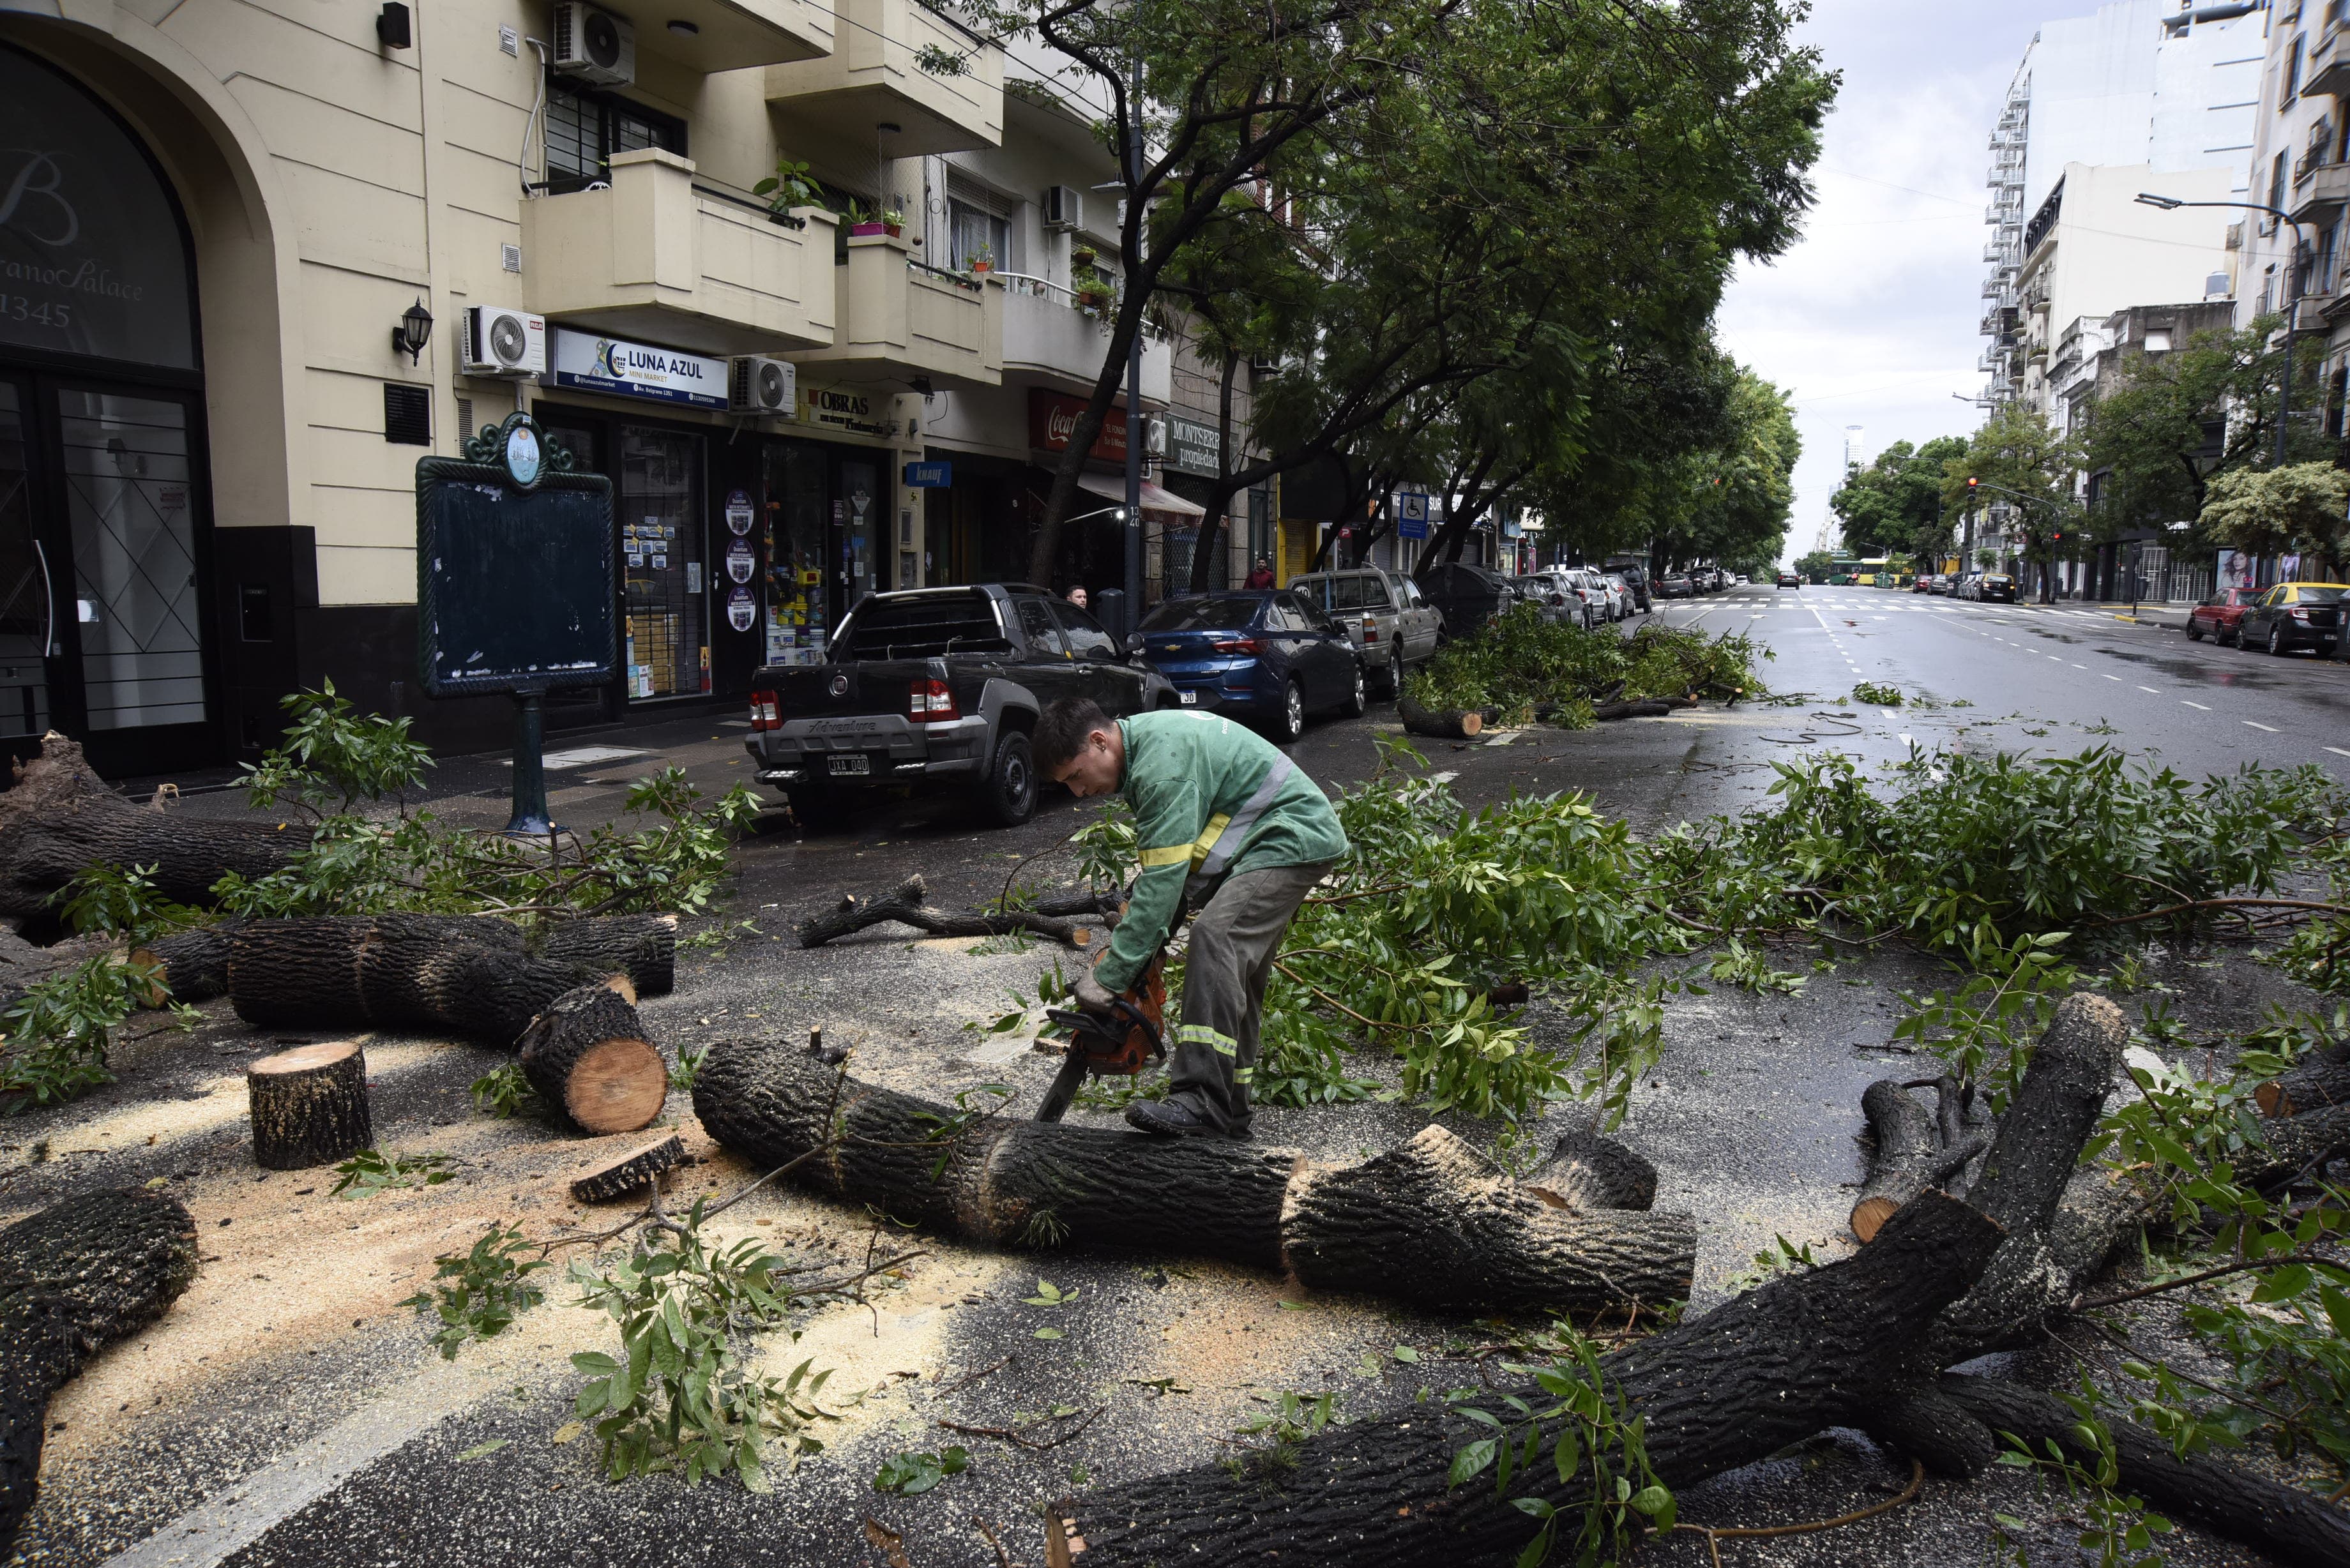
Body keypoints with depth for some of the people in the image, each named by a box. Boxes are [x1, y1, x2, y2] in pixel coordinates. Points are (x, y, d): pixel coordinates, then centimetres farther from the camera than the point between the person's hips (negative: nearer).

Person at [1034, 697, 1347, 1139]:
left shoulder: (1163, 762, -25)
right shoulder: (1142, 741, 8)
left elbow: (1163, 880, -29)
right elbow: (1165, 864, 11)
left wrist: (1108, 978, -26)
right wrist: (1143, 938, 2)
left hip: (1292, 837, -11)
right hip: (1263, 841, 11)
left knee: (1215, 937, -26)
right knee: (1238, 972, 10)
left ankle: (1201, 1101, -30)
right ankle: (1228, 1112, 15)